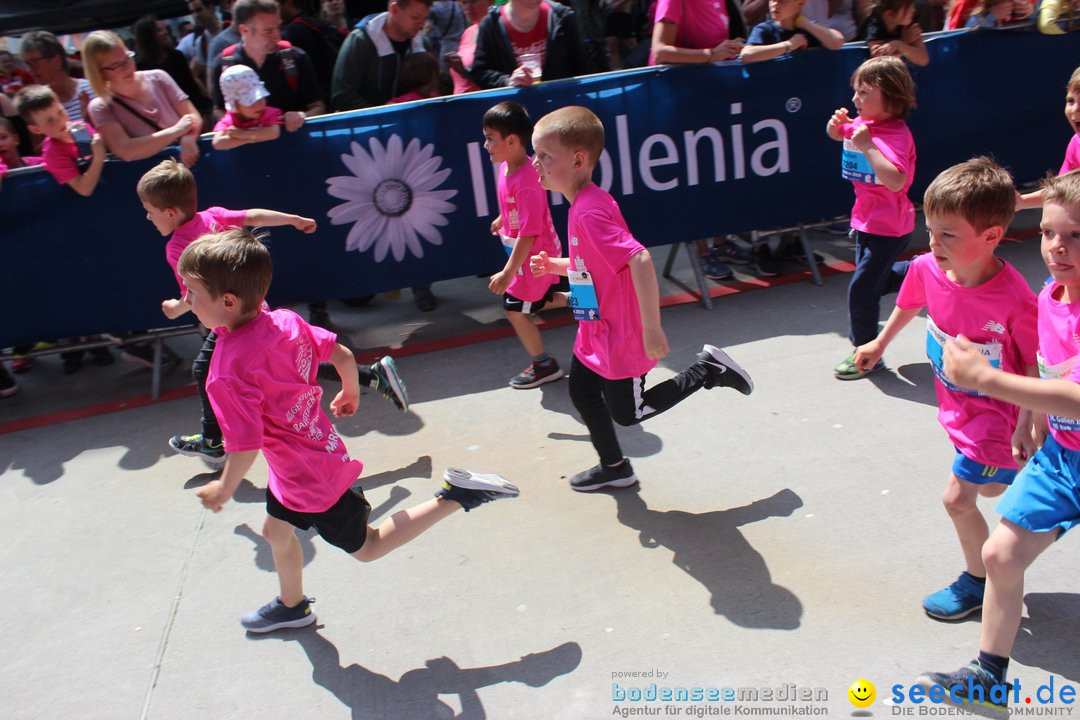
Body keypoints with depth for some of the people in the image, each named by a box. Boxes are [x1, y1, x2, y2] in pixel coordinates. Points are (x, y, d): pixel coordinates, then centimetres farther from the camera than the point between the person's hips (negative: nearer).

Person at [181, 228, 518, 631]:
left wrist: (224, 489, -8)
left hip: (310, 481, -8)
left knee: (367, 547, 15)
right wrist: (351, 392, 20)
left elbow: (246, 447, -29)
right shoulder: (284, 321, -12)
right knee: (275, 530, 29)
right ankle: (292, 606, 54)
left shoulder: (228, 375, -32)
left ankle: (455, 496, 7)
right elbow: (342, 354, -1)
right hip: (325, 454, 8)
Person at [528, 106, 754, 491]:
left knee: (627, 412, 9)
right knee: (581, 393, 20)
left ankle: (708, 372, 16)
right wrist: (555, 265, 11)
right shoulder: (585, 203, 3)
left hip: (620, 338, -9)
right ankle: (615, 467, 39)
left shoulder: (590, 211, -28)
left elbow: (640, 260, -37)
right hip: (595, 333, 9)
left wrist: (652, 328, -36)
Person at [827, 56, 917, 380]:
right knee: (879, 277, 24)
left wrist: (868, 146, -38)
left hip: (887, 227, -9)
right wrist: (836, 123, 0)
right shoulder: (864, 123, 1)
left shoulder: (895, 135, -24)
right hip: (865, 220, 9)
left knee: (862, 288, -6)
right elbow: (837, 135, 23)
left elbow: (896, 180, -40)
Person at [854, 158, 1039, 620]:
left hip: (997, 412, -6)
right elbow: (910, 305, 6)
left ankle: (978, 581, 24)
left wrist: (1027, 426, -17)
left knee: (957, 497, -1)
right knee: (988, 487, 25)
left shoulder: (1015, 300, -34)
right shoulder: (927, 269, -18)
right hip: (956, 404, 6)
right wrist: (880, 343, 21)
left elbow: (1035, 367, -20)